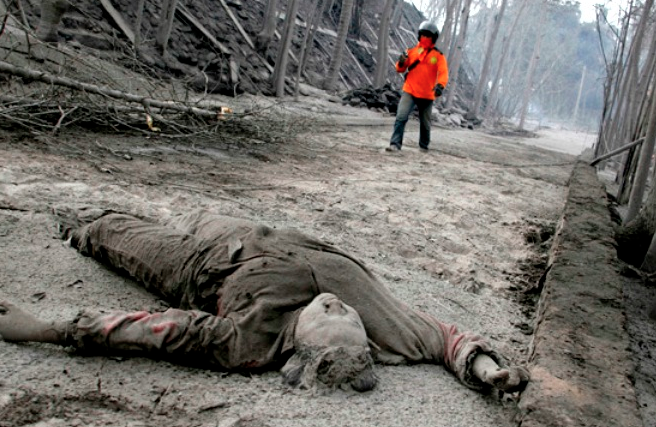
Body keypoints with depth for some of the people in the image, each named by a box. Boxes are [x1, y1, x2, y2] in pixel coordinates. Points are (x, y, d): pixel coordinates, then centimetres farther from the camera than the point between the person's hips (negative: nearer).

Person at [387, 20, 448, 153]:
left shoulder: (438, 56, 0)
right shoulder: (412, 51, 4)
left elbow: (443, 73, -11)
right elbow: (401, 69, 7)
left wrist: (440, 86, -31)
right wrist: (401, 62, -17)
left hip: (427, 95, 0)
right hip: (409, 92, 0)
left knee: (425, 123, 14)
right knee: (401, 117, -18)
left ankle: (424, 146, 34)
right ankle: (395, 144, -19)